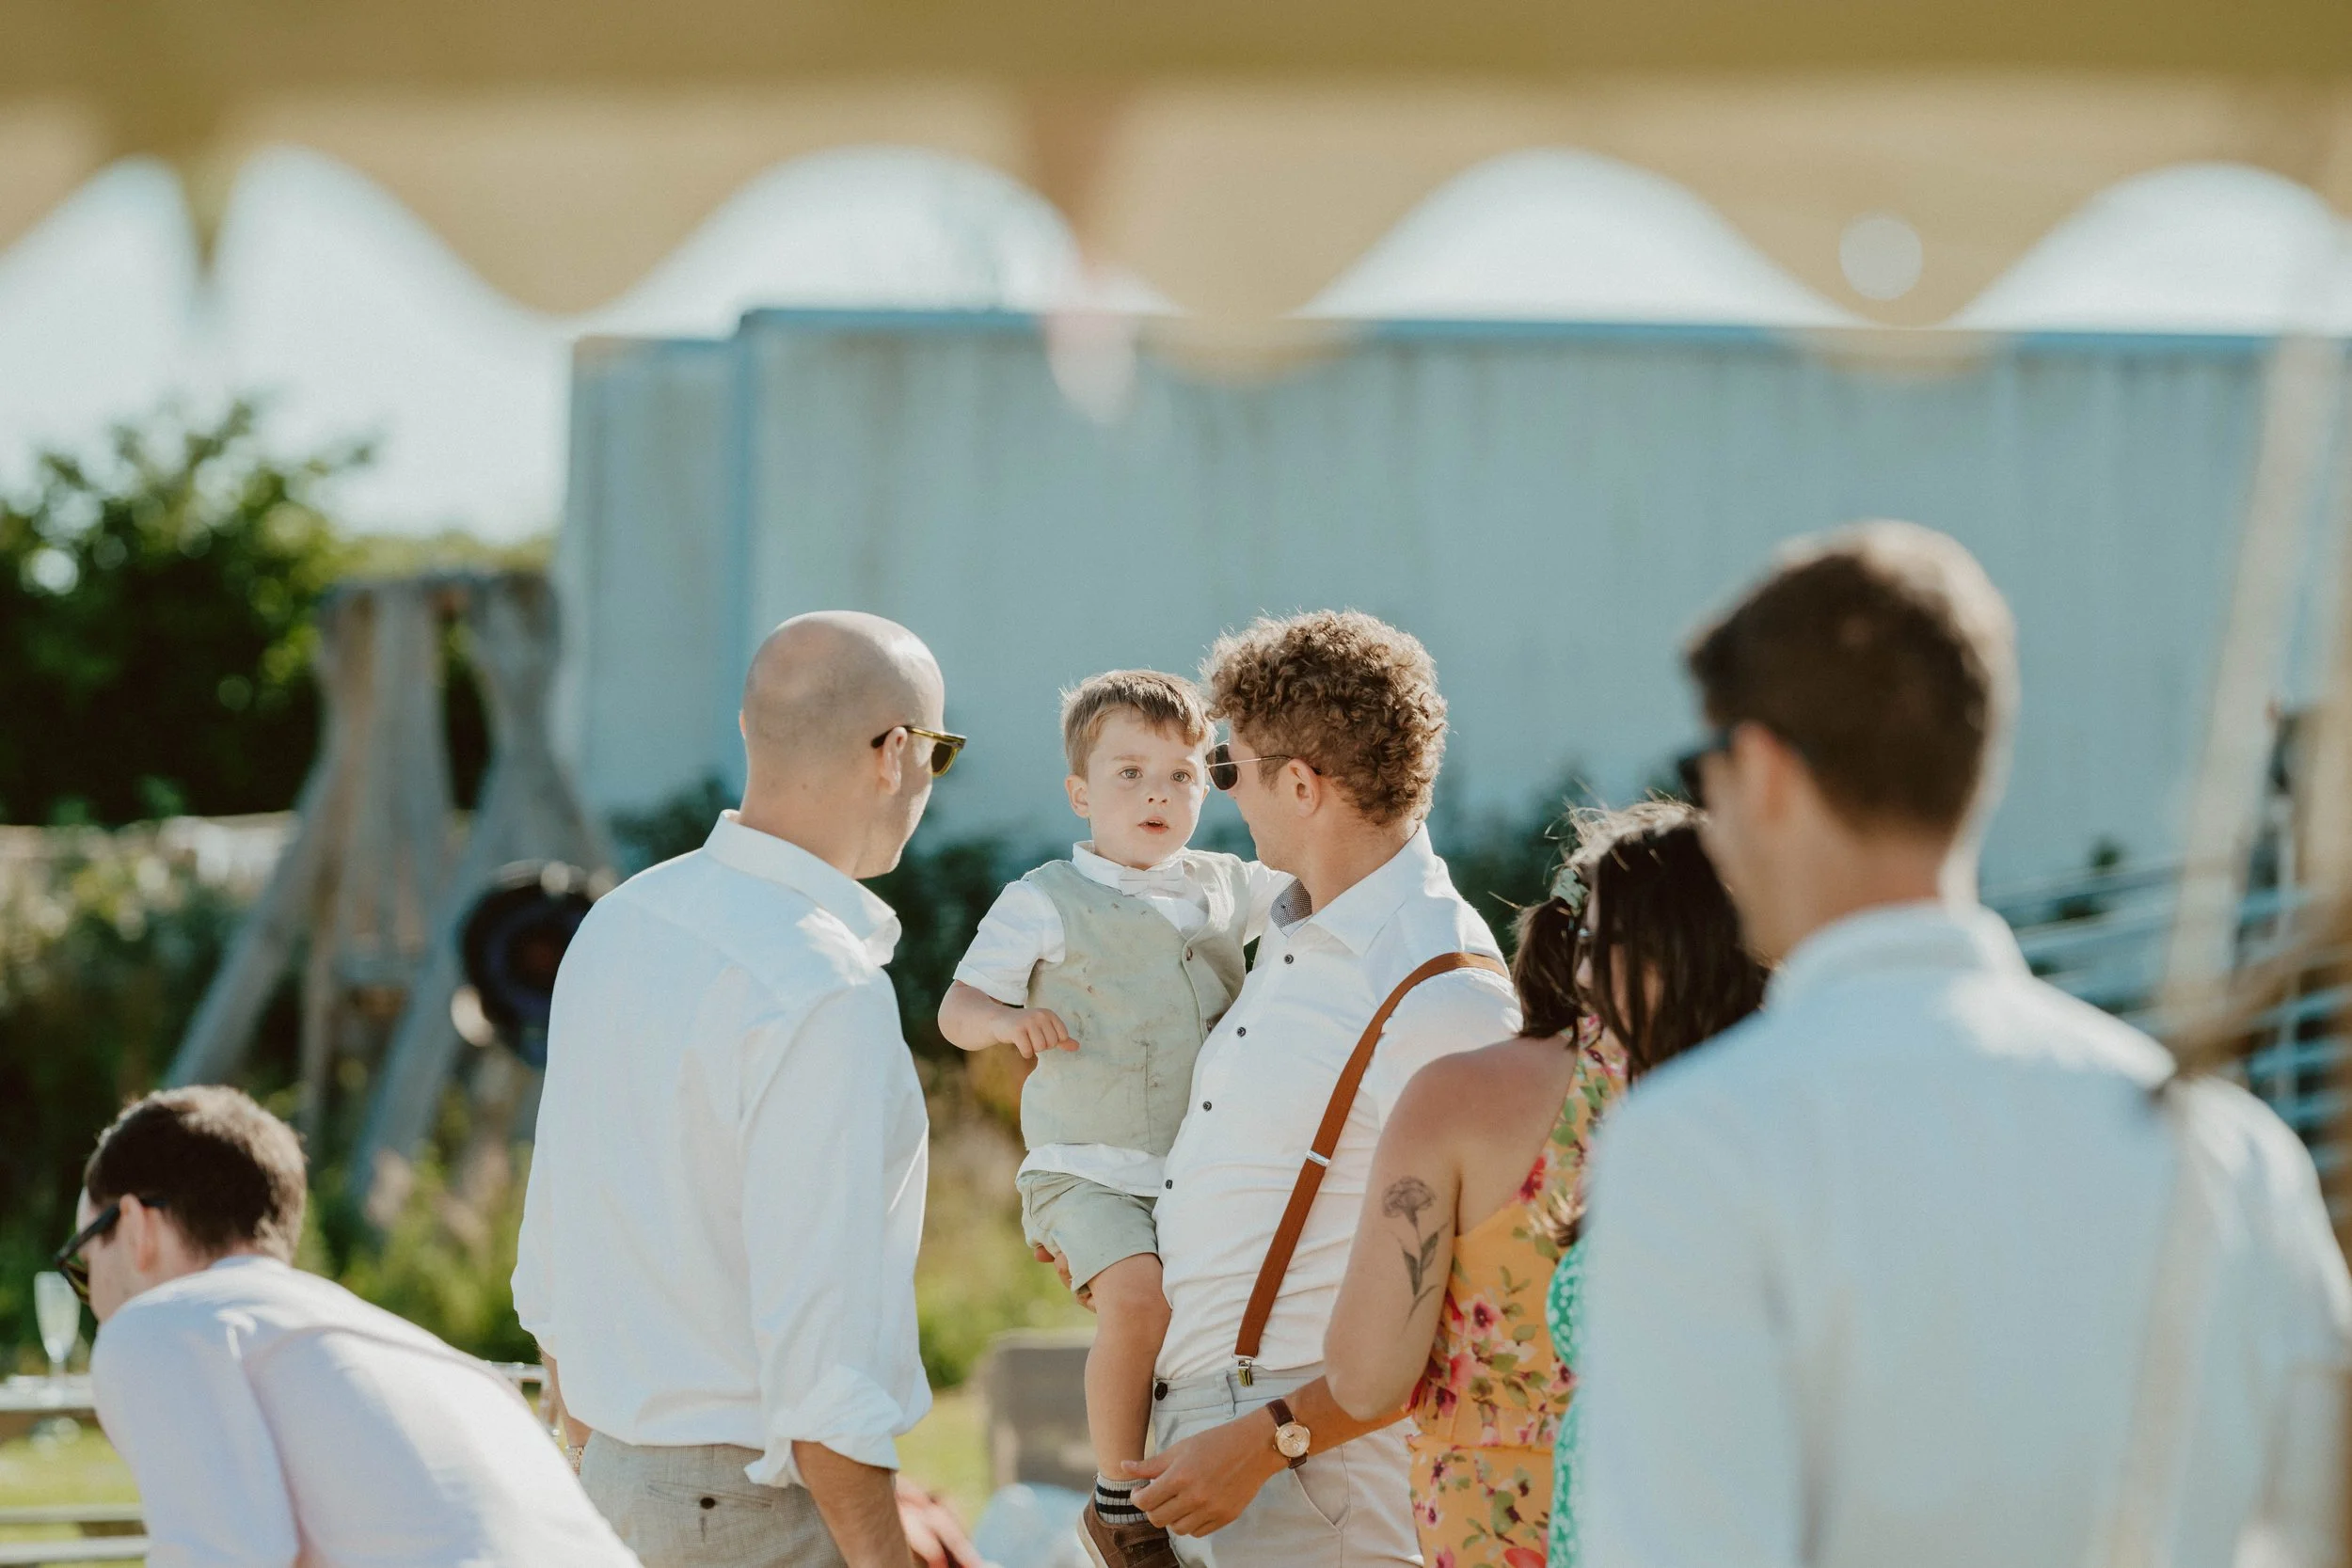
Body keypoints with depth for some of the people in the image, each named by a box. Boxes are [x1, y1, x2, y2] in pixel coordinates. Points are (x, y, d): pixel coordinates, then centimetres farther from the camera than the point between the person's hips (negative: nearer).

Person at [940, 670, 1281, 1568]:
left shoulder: (1225, 889, 11)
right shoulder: (1046, 903, -2)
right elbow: (957, 1010, -3)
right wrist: (1009, 1020, -25)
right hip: (1087, 1172, -5)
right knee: (1139, 1295, -28)